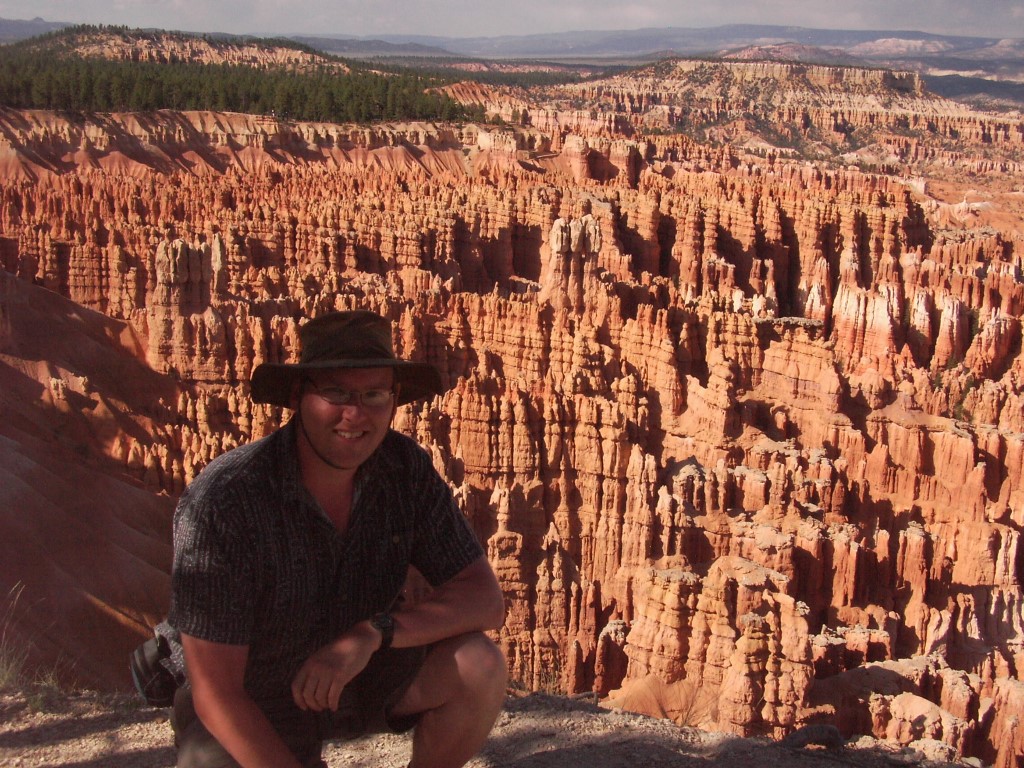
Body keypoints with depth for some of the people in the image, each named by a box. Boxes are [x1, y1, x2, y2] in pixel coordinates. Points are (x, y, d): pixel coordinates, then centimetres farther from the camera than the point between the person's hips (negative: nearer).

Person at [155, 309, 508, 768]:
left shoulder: (404, 468, -14)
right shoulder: (222, 502, -27)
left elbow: (485, 600, -15)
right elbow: (216, 693, -24)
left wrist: (371, 634, -30)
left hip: (364, 676, 3)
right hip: (251, 703, -3)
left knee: (480, 667, -20)